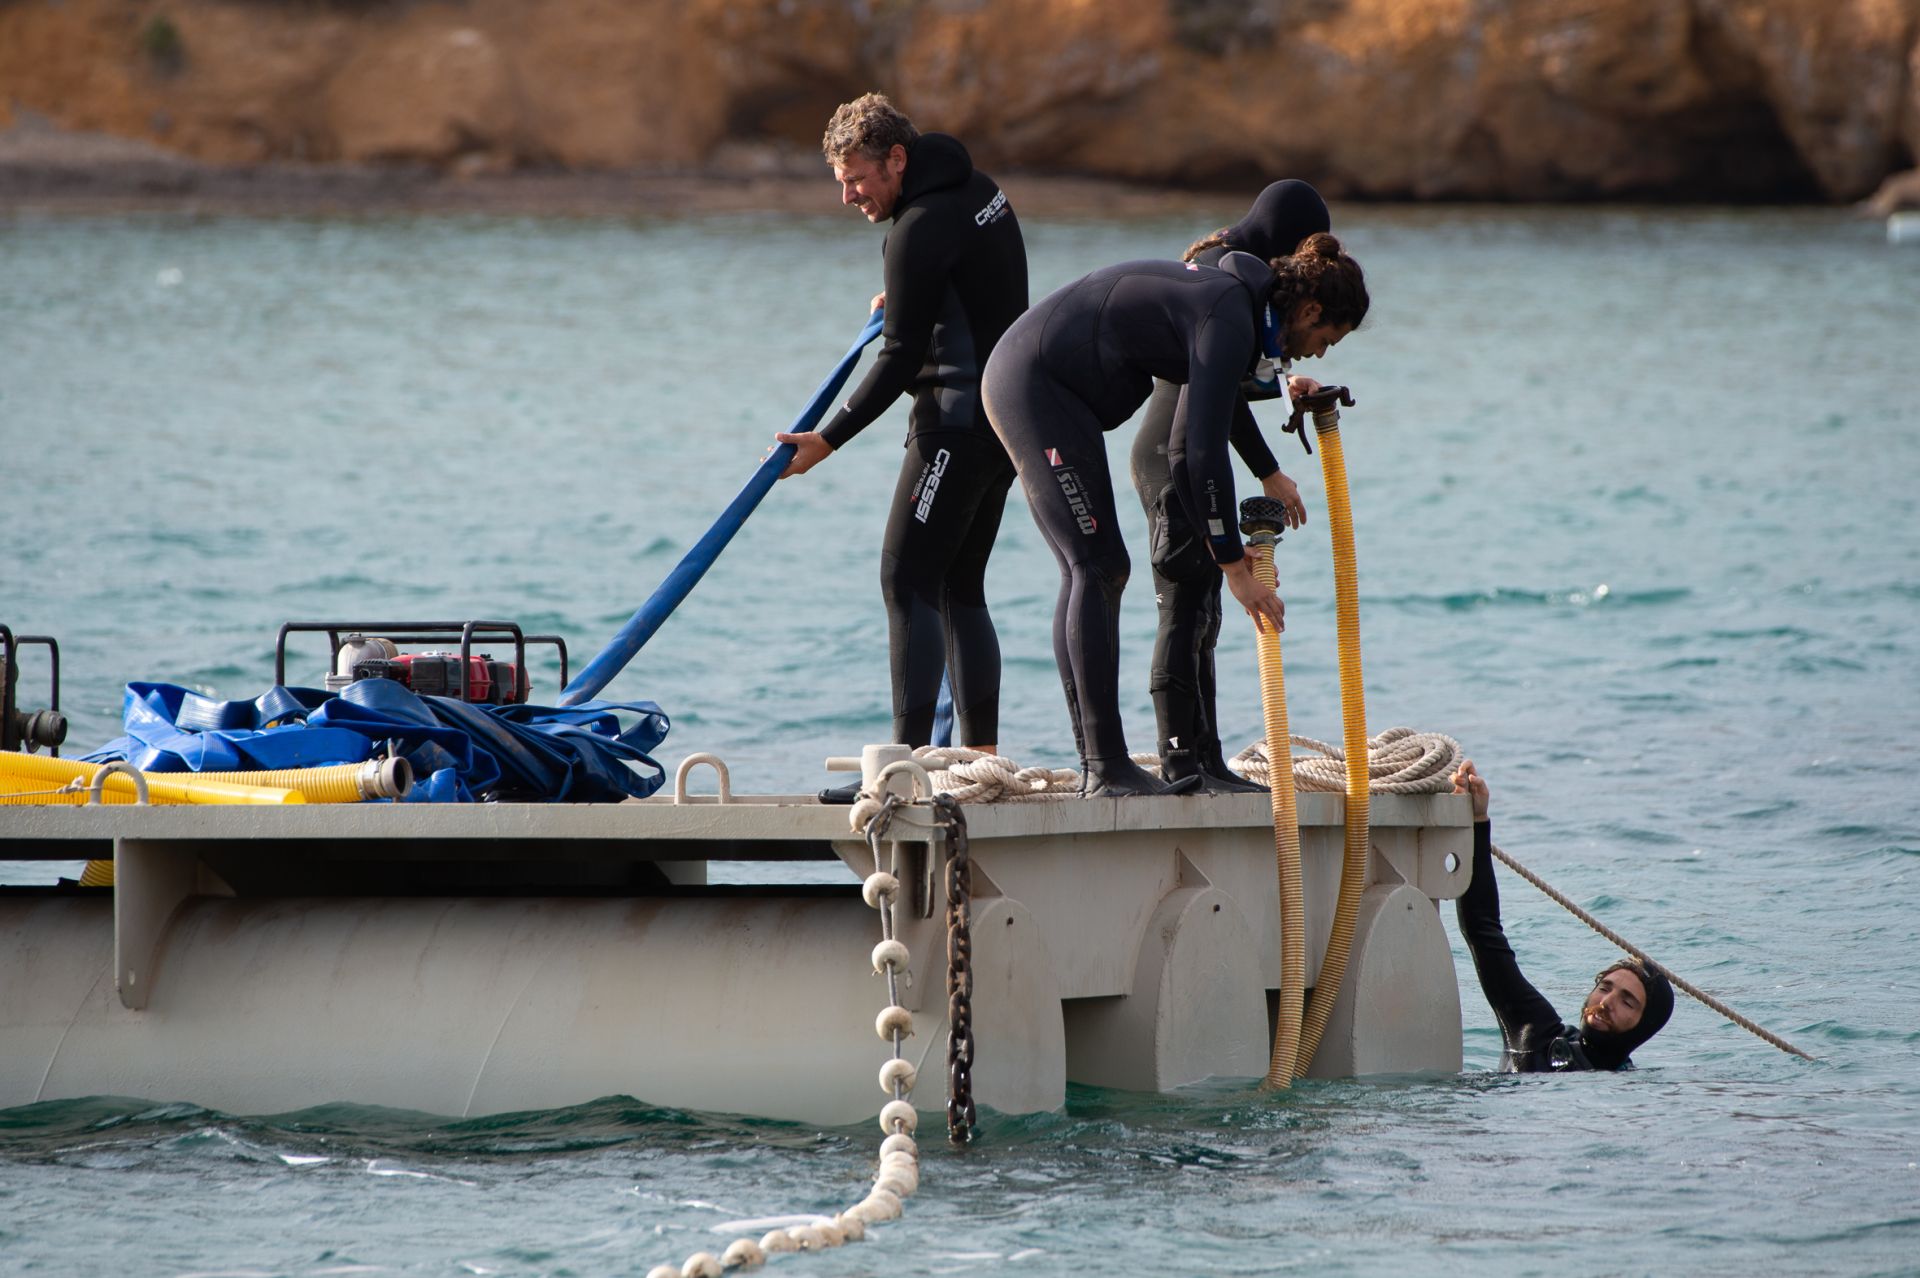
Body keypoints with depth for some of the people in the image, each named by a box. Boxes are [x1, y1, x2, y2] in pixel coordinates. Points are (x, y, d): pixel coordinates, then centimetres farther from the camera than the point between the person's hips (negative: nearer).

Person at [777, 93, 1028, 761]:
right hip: (1006, 415, 10)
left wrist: (829, 439, -15)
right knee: (959, 587, 11)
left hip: (959, 421, -10)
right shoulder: (977, 188, 11)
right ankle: (982, 755, 9)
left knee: (908, 580, -11)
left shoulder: (921, 229, -18)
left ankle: (910, 754, -17)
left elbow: (902, 357, -18)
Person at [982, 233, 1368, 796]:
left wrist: (1223, 543, 20)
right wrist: (1233, 565, -14)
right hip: (1037, 384, -11)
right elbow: (1205, 452, -19)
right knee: (1098, 567, -11)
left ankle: (1095, 764, 8)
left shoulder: (1232, 301, 15)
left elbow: (1183, 449, 23)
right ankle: (1108, 767, -12)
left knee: (1096, 571, 9)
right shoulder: (1230, 319, -16)